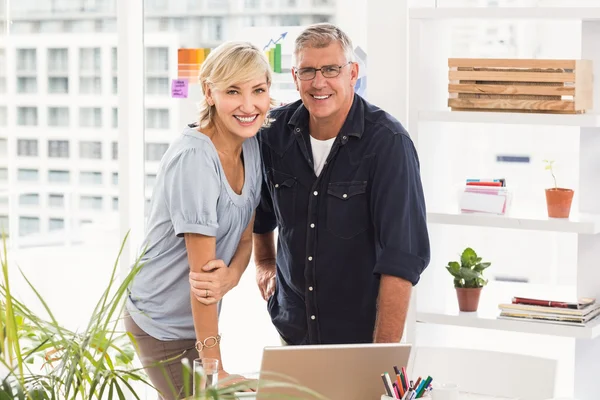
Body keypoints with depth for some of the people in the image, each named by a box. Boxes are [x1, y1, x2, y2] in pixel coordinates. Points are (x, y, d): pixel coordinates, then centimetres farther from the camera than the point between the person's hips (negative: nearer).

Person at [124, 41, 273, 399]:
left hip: (199, 317, 7)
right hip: (163, 326, -7)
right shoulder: (194, 158, -25)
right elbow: (201, 269, -25)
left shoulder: (252, 145, -2)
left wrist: (230, 275, -21)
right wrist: (216, 370, -24)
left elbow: (245, 239, 3)